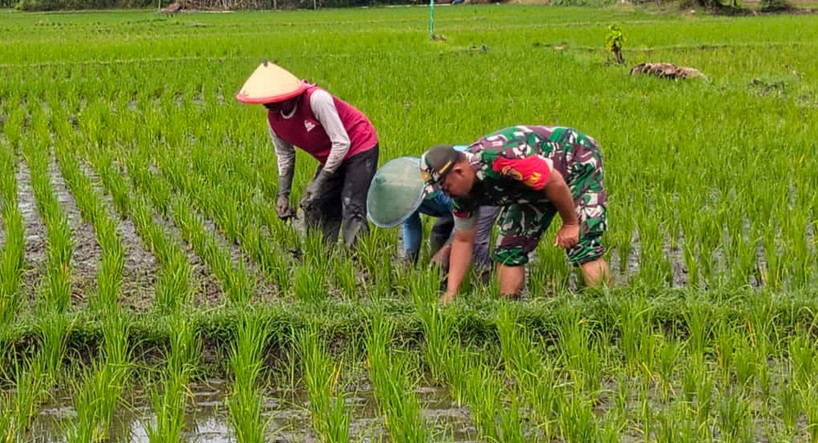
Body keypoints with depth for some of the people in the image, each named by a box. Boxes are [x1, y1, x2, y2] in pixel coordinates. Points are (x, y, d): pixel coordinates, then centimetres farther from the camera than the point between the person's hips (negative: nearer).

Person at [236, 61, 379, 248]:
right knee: (314, 206, 5)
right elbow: (285, 156, 8)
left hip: (359, 148, -8)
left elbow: (341, 143, -26)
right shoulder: (274, 119, -7)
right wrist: (283, 195, -1)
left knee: (352, 211, -18)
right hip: (331, 158, 8)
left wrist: (320, 182, -24)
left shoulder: (316, 99, -30)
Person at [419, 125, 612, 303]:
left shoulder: (499, 159, -40)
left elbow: (555, 183, -31)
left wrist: (570, 224, -18)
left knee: (583, 244, -21)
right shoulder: (463, 189, -12)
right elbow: (462, 240, -1)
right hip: (533, 184, 8)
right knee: (509, 249, 0)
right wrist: (450, 293, -7)